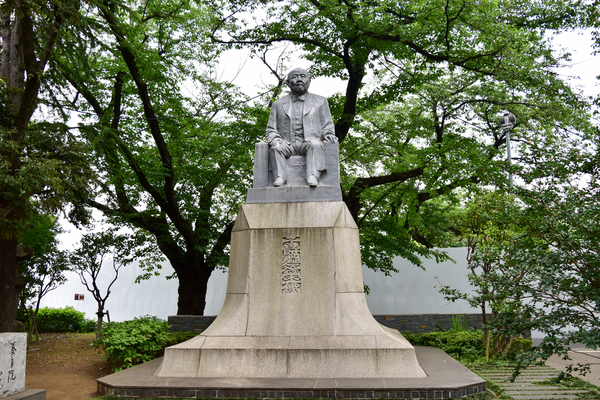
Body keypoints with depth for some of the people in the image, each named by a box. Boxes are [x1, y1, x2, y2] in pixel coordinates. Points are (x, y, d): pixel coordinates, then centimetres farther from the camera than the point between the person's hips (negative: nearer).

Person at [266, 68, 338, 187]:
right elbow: (271, 129, 16)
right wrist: (275, 139, -8)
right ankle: (280, 178, -39)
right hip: (287, 145, 1)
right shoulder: (278, 104, 22)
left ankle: (313, 177, -48)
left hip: (309, 143, -1)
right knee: (276, 147, -32)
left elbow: (327, 127, 18)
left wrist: (329, 136, -6)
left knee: (315, 144, -35)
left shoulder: (320, 102, 22)